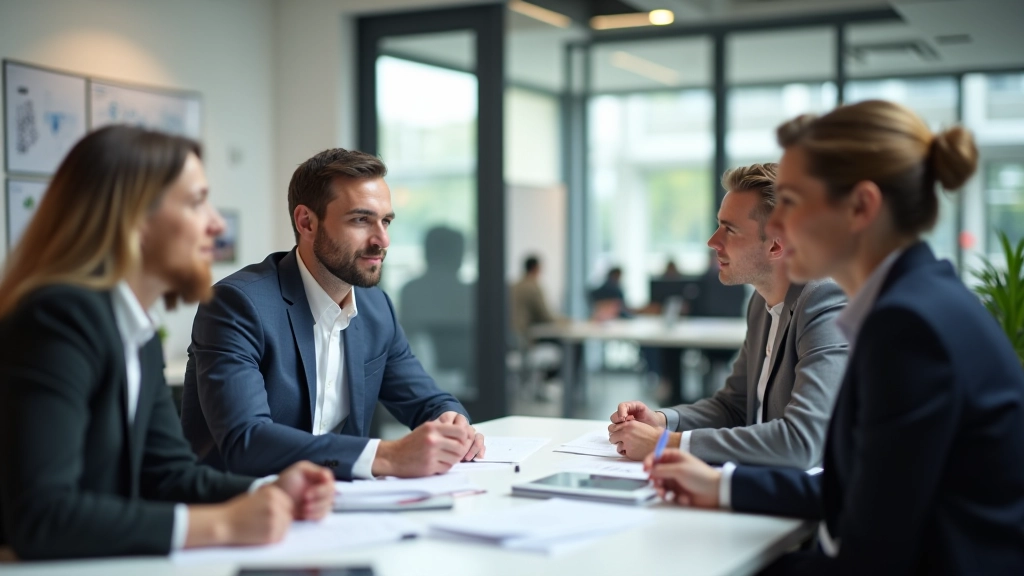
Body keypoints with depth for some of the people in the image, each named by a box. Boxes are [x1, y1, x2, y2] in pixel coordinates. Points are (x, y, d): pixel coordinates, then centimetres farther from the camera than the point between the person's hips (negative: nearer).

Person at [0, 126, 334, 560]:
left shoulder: (140, 337, 7)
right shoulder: (61, 318, -20)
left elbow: (167, 471, 12)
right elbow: (40, 516, -28)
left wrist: (268, 493, -6)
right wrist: (220, 524, -25)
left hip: (103, 565, 8)